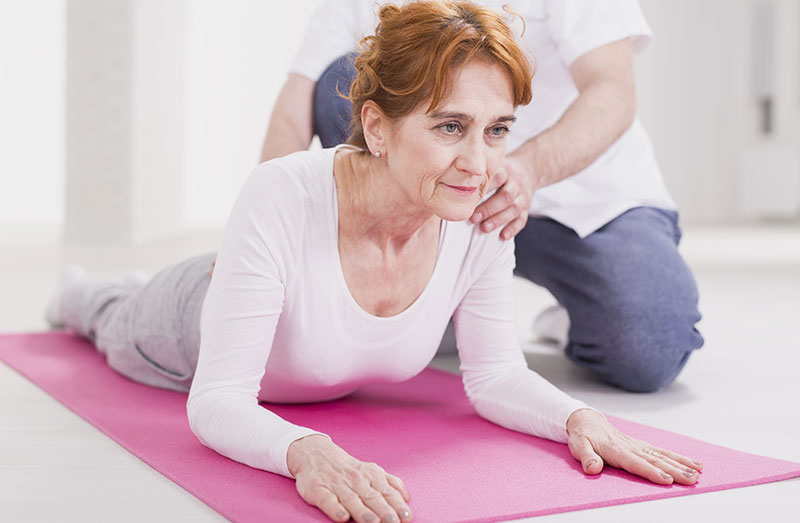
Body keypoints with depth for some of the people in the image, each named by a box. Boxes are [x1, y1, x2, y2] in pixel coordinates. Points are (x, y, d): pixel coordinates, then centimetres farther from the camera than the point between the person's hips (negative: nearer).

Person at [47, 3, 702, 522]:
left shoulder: (482, 218, -33)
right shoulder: (281, 197, -46)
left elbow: (495, 374, -21)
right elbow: (217, 402, -44)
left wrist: (580, 417, -41)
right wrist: (305, 451, -64)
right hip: (200, 321, -3)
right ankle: (85, 295, 66)